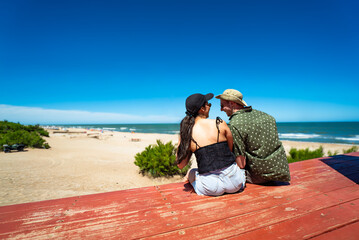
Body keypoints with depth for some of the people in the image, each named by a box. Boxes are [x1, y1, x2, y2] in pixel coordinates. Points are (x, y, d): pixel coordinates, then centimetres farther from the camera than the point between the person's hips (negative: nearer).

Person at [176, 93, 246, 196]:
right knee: (239, 163, 34)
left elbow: (181, 165, 2)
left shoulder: (186, 133, -7)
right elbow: (232, 148, 5)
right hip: (234, 183, 0)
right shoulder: (220, 123, -10)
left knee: (191, 172, 32)